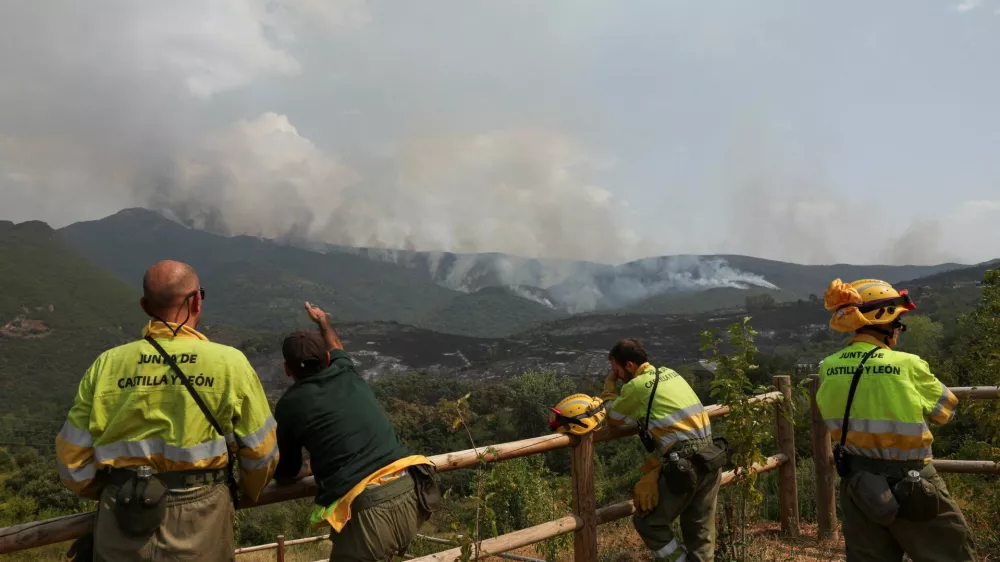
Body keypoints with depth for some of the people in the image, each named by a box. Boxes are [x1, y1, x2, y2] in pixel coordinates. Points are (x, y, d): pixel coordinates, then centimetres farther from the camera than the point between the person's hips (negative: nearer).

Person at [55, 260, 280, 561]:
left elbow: (73, 461, 3)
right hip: (200, 522, -1)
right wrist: (249, 493, 19)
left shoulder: (106, 365, -1)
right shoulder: (230, 362, -7)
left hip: (121, 534, 2)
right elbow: (261, 451, -1)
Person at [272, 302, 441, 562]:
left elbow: (284, 477, 21)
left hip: (367, 511, -5)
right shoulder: (346, 373, 17)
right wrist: (323, 321, 64)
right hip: (412, 493, 5)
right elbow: (336, 348, 45)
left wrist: (309, 470, 42)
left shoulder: (289, 405, 7)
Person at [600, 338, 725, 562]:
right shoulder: (669, 373, 16)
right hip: (710, 457, 8)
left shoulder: (636, 385, -8)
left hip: (685, 464, -8)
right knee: (700, 529, 16)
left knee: (648, 522, 7)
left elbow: (613, 418, 6)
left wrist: (609, 388, 19)